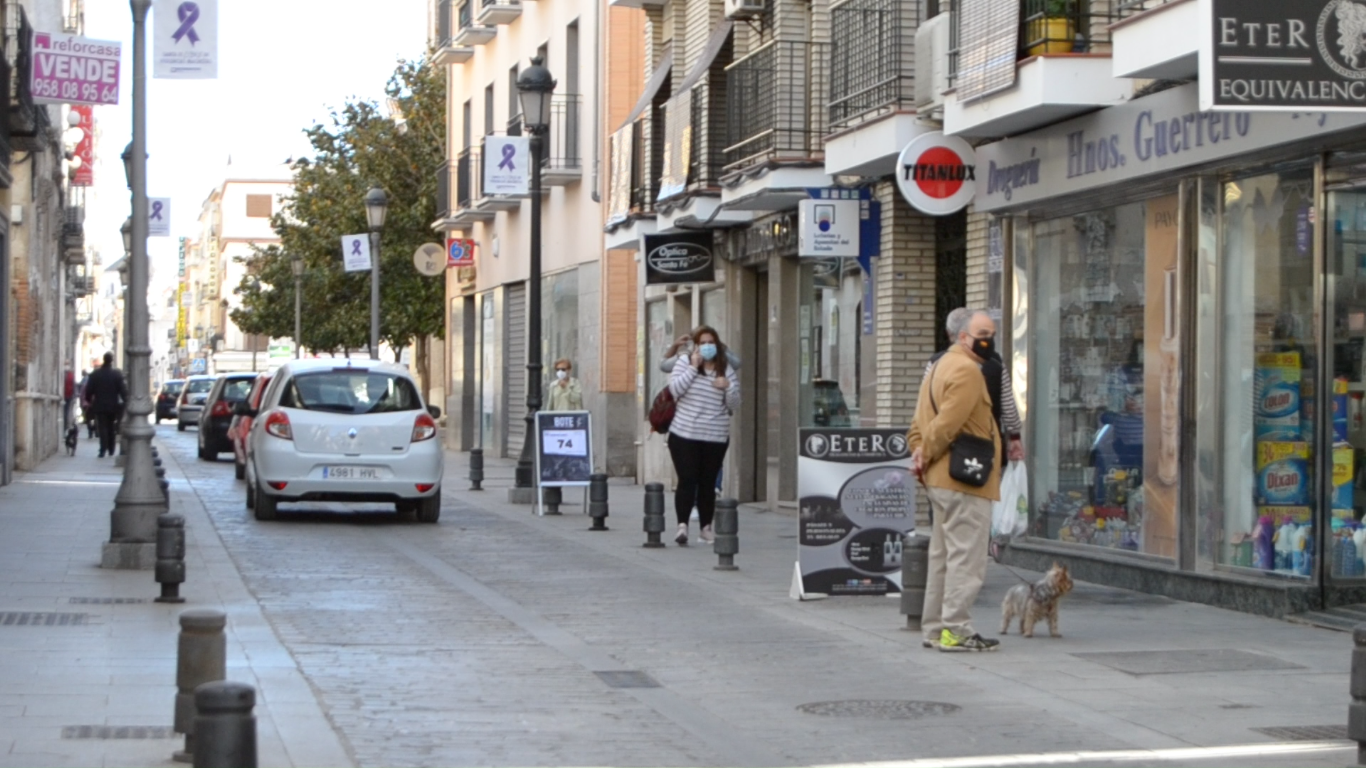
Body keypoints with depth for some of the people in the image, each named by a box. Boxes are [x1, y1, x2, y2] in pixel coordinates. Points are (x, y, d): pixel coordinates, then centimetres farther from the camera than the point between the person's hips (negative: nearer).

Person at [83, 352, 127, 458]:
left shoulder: (95, 374, -4)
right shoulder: (117, 374, -7)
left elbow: (89, 389, 0)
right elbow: (123, 389, -8)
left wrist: (89, 400, 15)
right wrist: (125, 401, -2)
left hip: (100, 406, -1)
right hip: (113, 406, 1)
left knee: (102, 427, -2)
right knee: (111, 427, 14)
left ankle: (103, 449, -17)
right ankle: (111, 450, 20)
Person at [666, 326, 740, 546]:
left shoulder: (726, 369, 8)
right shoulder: (684, 362, 3)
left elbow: (735, 404, 8)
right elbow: (675, 388, -12)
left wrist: (728, 386, -11)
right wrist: (693, 367, -15)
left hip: (716, 437, 2)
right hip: (685, 434, -2)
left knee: (708, 482, 7)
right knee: (687, 480, -9)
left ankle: (705, 527, 15)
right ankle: (682, 525, -11)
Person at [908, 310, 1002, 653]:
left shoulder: (941, 367, 20)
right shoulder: (967, 370, -14)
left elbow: (920, 422, 19)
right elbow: (947, 423, -21)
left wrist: (921, 454, 5)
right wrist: (927, 456, -8)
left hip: (941, 479, 11)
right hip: (965, 479, -11)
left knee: (942, 556, 14)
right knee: (967, 558, -7)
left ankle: (935, 628, 19)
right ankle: (955, 630, -7)